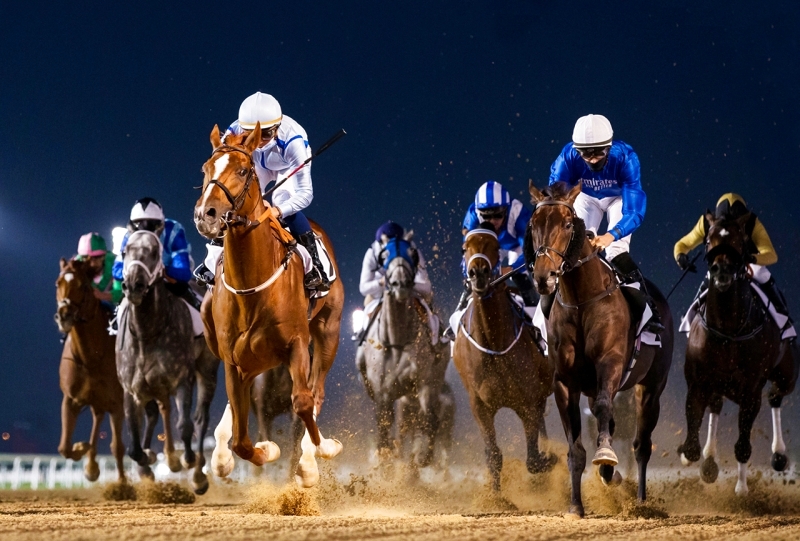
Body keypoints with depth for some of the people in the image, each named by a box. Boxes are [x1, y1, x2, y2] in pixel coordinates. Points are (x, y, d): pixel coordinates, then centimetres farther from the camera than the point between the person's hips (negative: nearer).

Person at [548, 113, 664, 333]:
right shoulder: (568, 157, -36)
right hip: (587, 196, 3)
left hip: (620, 197, -2)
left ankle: (649, 310, -16)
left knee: (616, 252, -20)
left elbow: (635, 212, -44)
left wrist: (611, 235, -62)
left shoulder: (625, 157, -41)